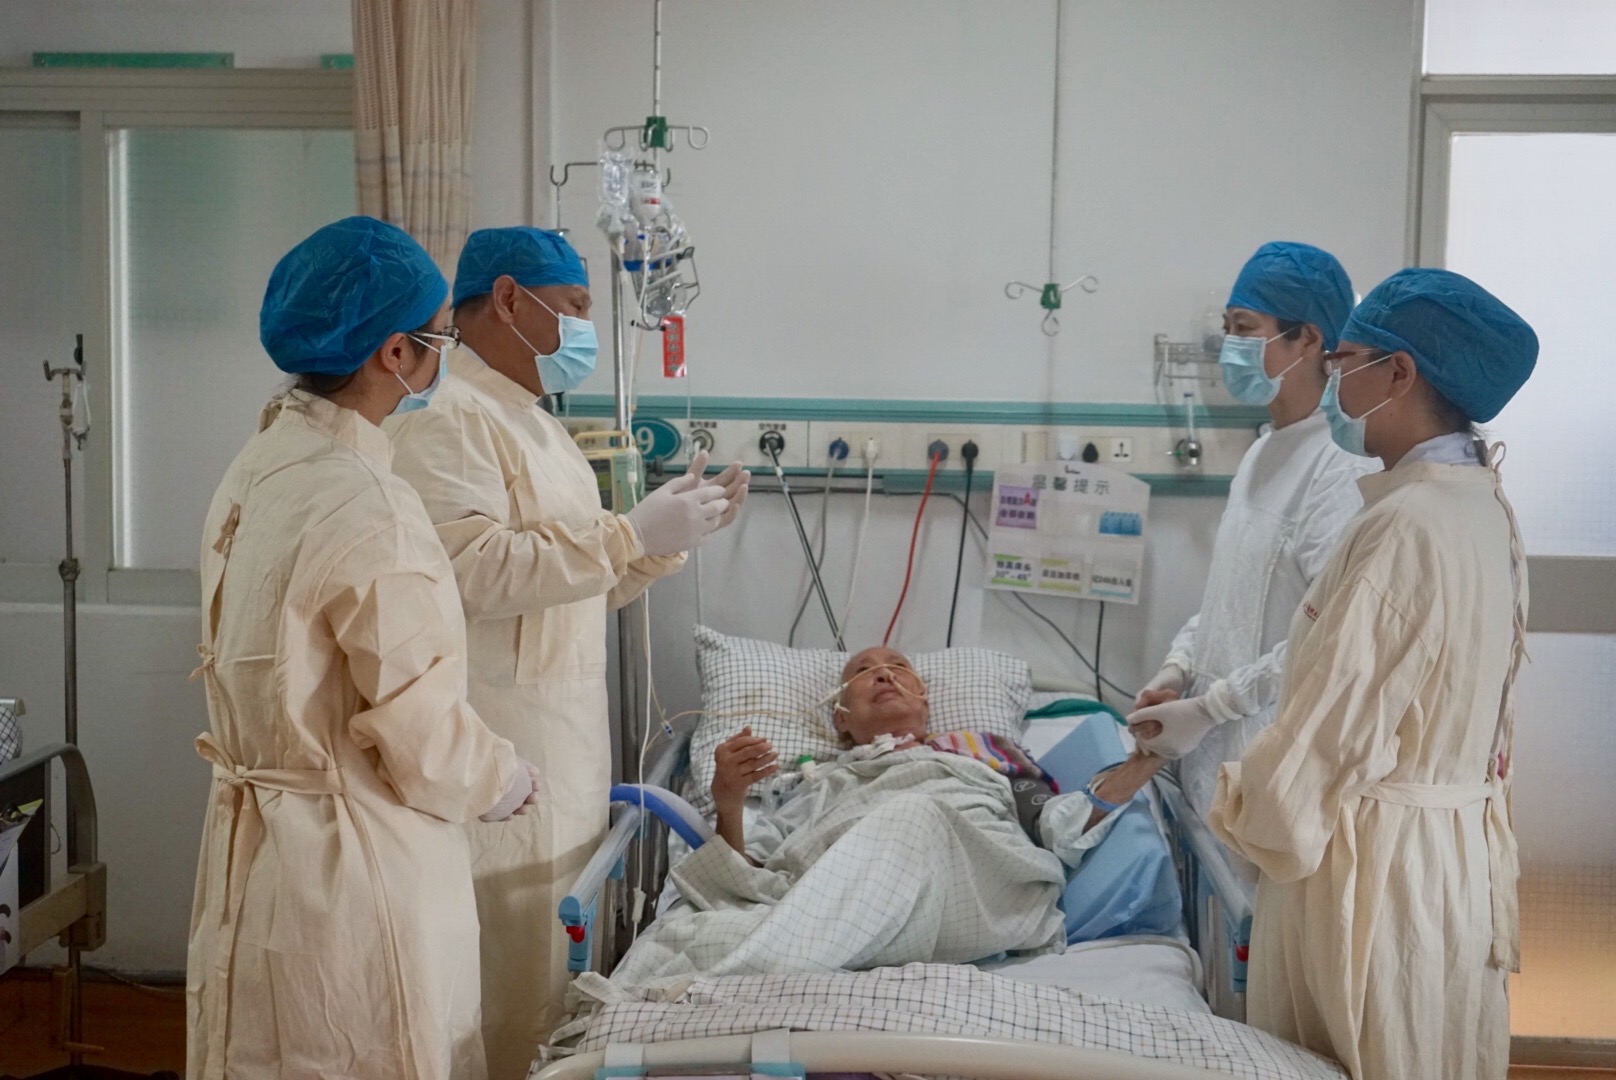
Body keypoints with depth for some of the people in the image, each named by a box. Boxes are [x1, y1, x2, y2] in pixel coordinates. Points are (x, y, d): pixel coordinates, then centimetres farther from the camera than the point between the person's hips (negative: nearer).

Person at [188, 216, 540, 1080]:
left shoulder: (257, 469, 2)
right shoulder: (368, 512, -24)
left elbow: (275, 673, 8)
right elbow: (424, 741, -20)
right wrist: (505, 782, 0)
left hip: (256, 842, 8)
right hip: (352, 869, -8)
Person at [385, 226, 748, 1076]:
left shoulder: (535, 424, 18)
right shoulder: (446, 416, -13)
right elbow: (470, 567, -27)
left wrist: (672, 534, 8)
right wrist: (631, 534, -23)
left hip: (566, 748, 10)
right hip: (499, 756, -9)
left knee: (552, 967, 16)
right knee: (507, 984, -2)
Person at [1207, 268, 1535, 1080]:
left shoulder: (1407, 523, -22)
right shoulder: (1479, 505, 7)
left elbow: (1337, 715, -21)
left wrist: (1245, 812, -5)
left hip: (1374, 860, -9)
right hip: (1454, 847, 9)